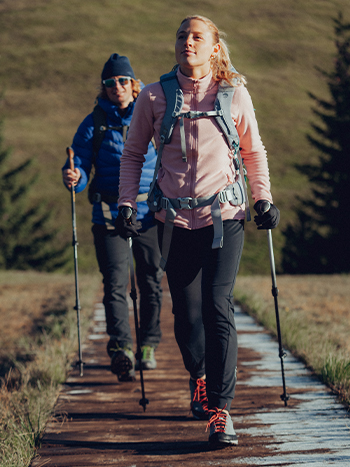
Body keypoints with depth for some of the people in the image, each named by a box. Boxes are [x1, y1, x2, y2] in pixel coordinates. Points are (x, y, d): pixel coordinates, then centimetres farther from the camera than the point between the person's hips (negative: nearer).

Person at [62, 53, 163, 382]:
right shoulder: (93, 124, 3)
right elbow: (81, 167, 0)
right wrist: (74, 178, -23)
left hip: (150, 214, 2)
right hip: (110, 215, -1)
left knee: (151, 282, 8)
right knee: (115, 283, -13)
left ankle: (148, 346, 22)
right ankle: (120, 349, -20)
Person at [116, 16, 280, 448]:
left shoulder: (235, 95, 2)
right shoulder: (154, 98, 2)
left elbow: (254, 151, 15)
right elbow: (132, 154, 12)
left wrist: (263, 199, 7)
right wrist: (127, 203, 3)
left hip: (225, 216, -1)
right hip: (176, 219, 1)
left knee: (217, 307, -14)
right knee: (187, 311, 6)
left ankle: (220, 410, -13)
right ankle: (198, 377, 37)